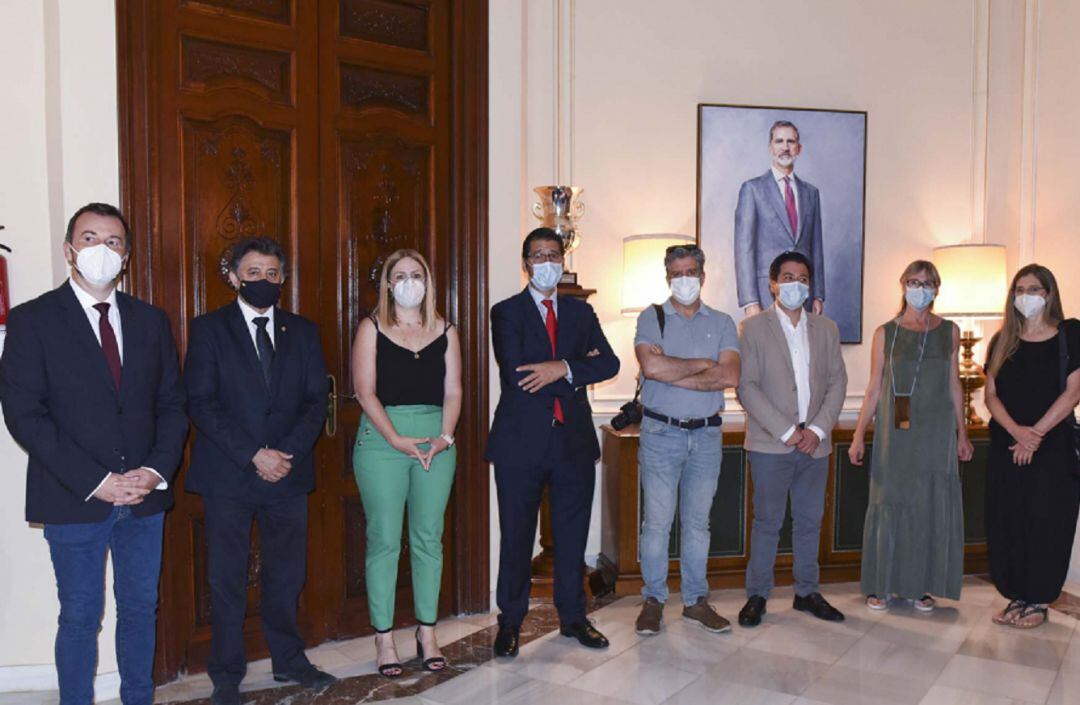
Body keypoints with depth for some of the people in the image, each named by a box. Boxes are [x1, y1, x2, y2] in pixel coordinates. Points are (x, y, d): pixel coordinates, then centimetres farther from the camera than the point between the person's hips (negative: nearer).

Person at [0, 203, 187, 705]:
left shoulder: (151, 321, 8)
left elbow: (172, 404, 8)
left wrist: (157, 470, -9)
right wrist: (95, 481, -16)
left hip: (144, 496, 4)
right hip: (75, 500, -3)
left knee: (140, 609, 14)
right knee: (80, 616, 8)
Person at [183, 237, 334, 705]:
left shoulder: (302, 331, 10)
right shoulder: (208, 329, 1)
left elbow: (317, 399, 5)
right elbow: (200, 402, -7)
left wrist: (290, 452, -10)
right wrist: (253, 454, -15)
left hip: (288, 473, 3)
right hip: (227, 474, -2)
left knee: (286, 576, 11)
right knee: (226, 580, 6)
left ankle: (288, 661, 28)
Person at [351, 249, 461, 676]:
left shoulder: (444, 332, 11)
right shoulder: (372, 329, 3)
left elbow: (453, 390, 6)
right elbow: (365, 391, -5)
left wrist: (444, 437, -9)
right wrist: (398, 440, -14)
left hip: (436, 440, 3)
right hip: (381, 440, -2)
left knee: (428, 539, 7)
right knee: (384, 540, 0)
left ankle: (427, 633, 18)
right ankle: (384, 639, 10)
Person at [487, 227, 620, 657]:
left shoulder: (581, 312, 12)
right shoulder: (506, 312, 0)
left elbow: (609, 363, -2)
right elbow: (515, 374, -15)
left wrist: (563, 369, -18)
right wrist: (577, 367, -11)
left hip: (573, 439, 4)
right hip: (522, 440, -3)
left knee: (573, 533, 12)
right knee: (516, 537, 6)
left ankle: (572, 617, 27)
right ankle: (510, 622, 20)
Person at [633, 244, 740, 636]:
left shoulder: (721, 323, 8)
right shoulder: (651, 318, 2)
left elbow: (730, 376, -9)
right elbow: (651, 366, -16)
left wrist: (671, 373, -12)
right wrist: (701, 364, -8)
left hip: (707, 434, 2)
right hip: (661, 432, -2)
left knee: (697, 522, 11)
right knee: (657, 521, 0)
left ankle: (696, 600, 21)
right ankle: (653, 601, 12)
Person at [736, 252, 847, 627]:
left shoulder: (826, 329, 12)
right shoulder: (754, 327, -1)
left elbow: (837, 383, 8)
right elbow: (747, 387, -8)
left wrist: (818, 429, -6)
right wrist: (786, 431, -13)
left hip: (814, 444, 4)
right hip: (770, 444, -4)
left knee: (809, 521, 12)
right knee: (767, 522, 2)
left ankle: (807, 592, 25)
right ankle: (757, 594, 14)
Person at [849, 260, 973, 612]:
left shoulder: (949, 331, 7)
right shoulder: (885, 333, 3)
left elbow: (954, 387, 11)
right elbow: (874, 389, 3)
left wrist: (962, 433, 9)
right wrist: (859, 435, -1)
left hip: (936, 433, 1)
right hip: (894, 432, -1)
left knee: (932, 506, 5)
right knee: (889, 504, 3)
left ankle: (921, 585, 18)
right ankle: (881, 585, 14)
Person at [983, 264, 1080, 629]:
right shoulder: (1003, 341, 9)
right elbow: (991, 395, 4)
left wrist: (1035, 434, -13)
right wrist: (1016, 430, -13)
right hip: (1005, 447, 3)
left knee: (1045, 524, 1)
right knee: (1007, 523, 5)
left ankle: (1039, 601, 13)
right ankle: (1016, 596, 17)